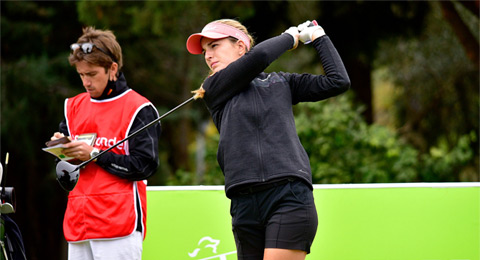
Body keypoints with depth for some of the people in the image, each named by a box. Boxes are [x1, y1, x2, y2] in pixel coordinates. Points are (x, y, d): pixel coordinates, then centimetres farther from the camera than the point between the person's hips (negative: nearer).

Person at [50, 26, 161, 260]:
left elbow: (145, 165, -9)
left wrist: (94, 154, -13)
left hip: (120, 222, -6)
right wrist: (61, 147, -1)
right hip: (78, 221, 6)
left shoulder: (139, 109, -1)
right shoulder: (74, 107, 18)